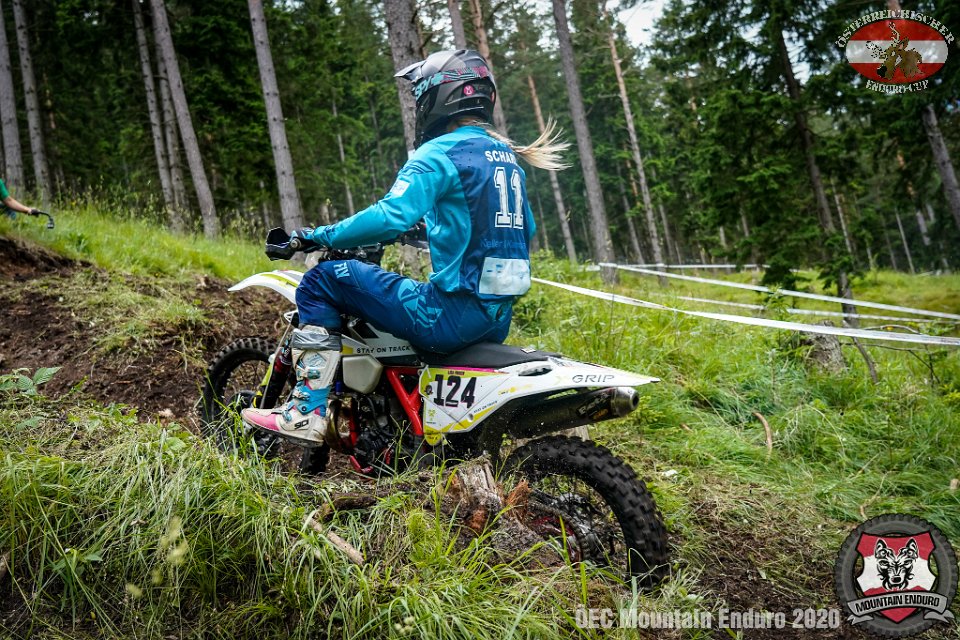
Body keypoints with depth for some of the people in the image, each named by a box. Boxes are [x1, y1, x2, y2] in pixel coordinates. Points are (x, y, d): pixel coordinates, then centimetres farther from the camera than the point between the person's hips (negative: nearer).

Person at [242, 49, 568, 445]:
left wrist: (320, 237, -11)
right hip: (499, 319, 9)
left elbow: (391, 217, -24)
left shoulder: (440, 153, -10)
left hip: (452, 315, -9)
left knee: (322, 281, 0)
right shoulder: (507, 156, 15)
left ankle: (306, 413, -3)